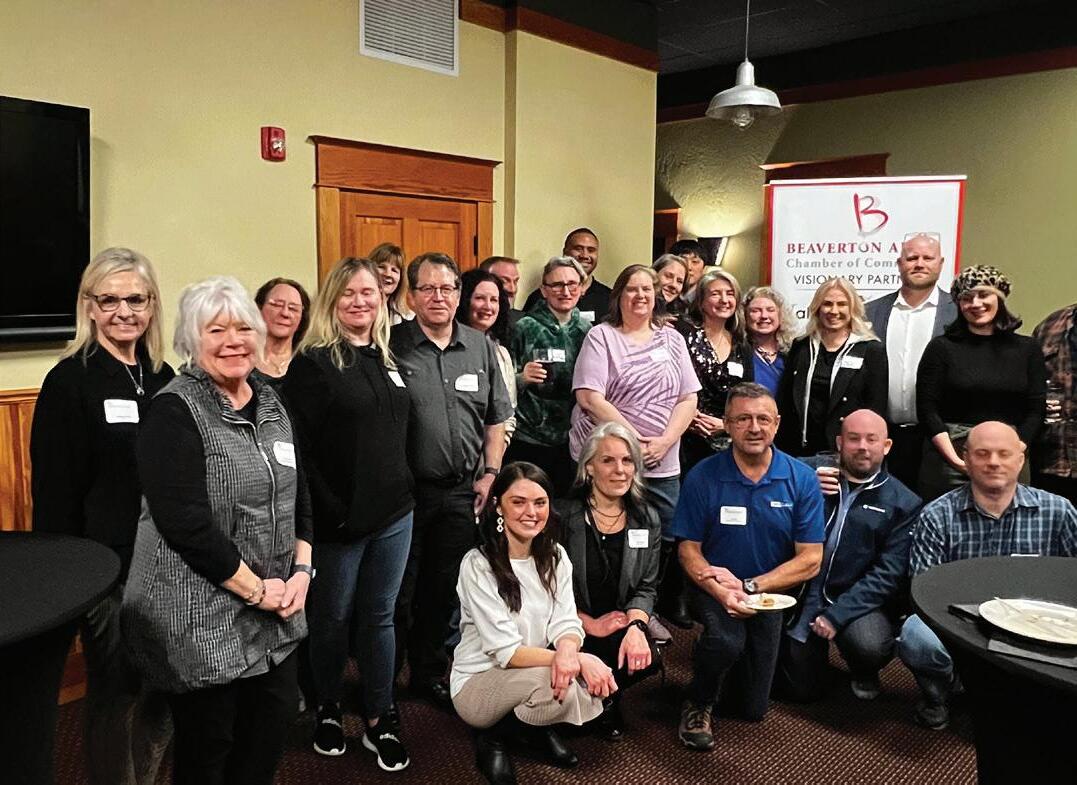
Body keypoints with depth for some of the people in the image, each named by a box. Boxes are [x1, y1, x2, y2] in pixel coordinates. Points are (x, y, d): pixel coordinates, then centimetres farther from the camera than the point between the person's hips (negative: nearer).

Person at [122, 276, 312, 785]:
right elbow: (185, 522, -21)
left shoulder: (269, 402, 7)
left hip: (275, 610, 7)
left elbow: (297, 495, 12)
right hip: (202, 617, -6)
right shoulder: (175, 412, -14)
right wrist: (255, 589, -16)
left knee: (275, 722, 16)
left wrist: (301, 570, -1)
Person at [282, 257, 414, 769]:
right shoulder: (312, 362, -9)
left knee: (379, 616, 13)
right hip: (339, 517, -5)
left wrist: (404, 490, 11)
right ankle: (326, 710, 33)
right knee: (332, 618, 12)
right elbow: (297, 447, -14)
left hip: (394, 513, 5)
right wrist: (328, 510, -16)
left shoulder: (387, 359, 11)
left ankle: (380, 721, 25)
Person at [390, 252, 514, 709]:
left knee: (444, 589, 15)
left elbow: (496, 418, 12)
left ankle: (429, 672, 33)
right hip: (404, 490, -4)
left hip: (461, 492, 4)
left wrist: (489, 473, 4)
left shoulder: (481, 347, 8)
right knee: (398, 593, 7)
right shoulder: (391, 345, -6)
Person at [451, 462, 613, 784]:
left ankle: (539, 727, 10)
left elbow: (566, 623, -9)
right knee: (559, 688, -32)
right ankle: (493, 738, -2)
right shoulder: (478, 565, -21)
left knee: (594, 685, -21)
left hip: (536, 674, 6)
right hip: (478, 682, -5)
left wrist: (567, 651, -33)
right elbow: (507, 651, -23)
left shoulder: (555, 556, -2)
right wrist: (581, 659, -31)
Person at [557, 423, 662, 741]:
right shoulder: (564, 516, -8)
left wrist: (636, 626, -19)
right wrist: (591, 625, -16)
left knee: (645, 657, -27)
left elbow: (646, 587, 2)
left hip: (621, 625, 4)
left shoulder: (647, 521, 5)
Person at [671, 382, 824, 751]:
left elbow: (810, 561, -11)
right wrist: (721, 593, -27)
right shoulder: (703, 477, -13)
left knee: (753, 708, 7)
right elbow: (689, 549, -9)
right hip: (717, 587, -2)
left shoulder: (802, 479, -11)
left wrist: (748, 586, -21)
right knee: (726, 640, -34)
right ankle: (698, 704, -3)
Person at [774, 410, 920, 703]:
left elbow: (888, 573, -9)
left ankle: (863, 673, 6)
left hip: (857, 601, -1)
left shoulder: (903, 503, -3)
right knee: (802, 690, 0)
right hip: (799, 594, 1)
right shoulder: (806, 471, 0)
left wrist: (837, 614, -18)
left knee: (870, 646, -30)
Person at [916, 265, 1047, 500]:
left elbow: (1036, 411, 5)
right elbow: (927, 410, -2)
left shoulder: (1027, 349, 8)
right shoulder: (941, 347, 3)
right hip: (948, 457, -1)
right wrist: (956, 460, -11)